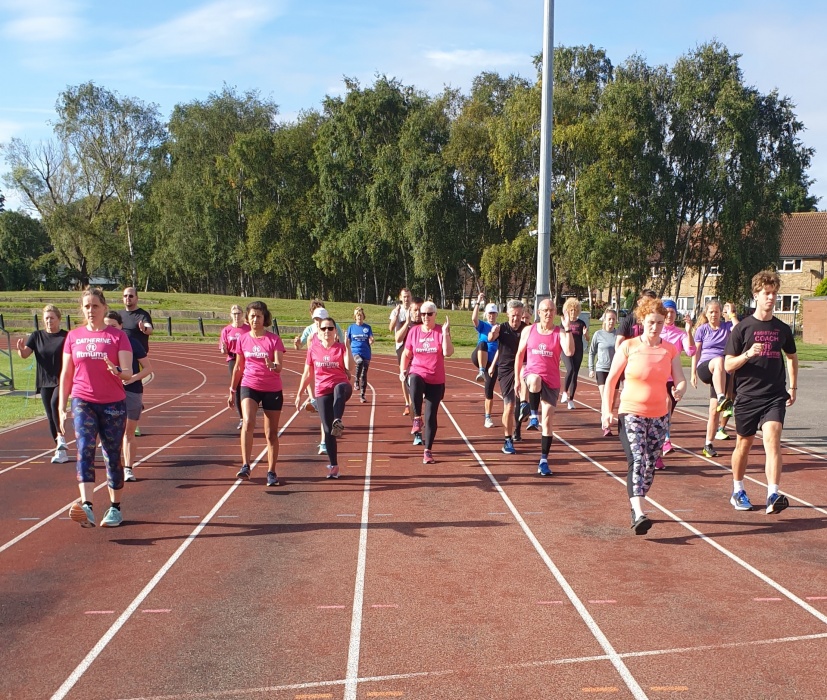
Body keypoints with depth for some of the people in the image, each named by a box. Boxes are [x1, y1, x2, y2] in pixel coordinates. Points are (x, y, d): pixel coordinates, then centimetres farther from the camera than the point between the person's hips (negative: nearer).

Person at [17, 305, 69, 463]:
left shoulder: (67, 337, -5)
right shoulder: (37, 336, 5)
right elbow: (25, 354, -3)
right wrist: (20, 349, -24)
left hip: (62, 380, -4)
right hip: (44, 382, 4)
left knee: (55, 403, -30)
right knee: (50, 417, 7)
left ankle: (61, 436, -17)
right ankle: (61, 451, 17)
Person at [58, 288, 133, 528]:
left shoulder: (118, 336, -1)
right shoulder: (73, 336, 8)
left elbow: (128, 372, -8)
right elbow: (66, 374, 11)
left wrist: (117, 370, -32)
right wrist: (61, 407, 8)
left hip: (113, 404, -1)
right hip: (83, 402, 1)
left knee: (113, 456, 6)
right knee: (85, 449, -17)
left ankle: (115, 508, 20)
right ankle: (86, 506, -27)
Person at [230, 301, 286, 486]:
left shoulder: (274, 339, -5)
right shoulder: (242, 339, 3)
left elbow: (279, 367, -13)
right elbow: (238, 367, 13)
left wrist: (273, 365, -36)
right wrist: (232, 391, 15)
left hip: (272, 390, -1)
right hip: (249, 386, 1)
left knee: (271, 433, 5)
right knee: (248, 422, -25)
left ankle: (271, 472, 17)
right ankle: (245, 466, -22)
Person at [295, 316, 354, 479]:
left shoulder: (341, 347, 1)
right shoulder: (313, 348, 5)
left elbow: (349, 366, -17)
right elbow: (308, 374, 13)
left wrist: (347, 346, -20)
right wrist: (299, 394, 13)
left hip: (341, 386, -2)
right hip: (322, 392, 2)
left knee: (339, 388, -42)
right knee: (328, 430, -1)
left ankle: (338, 422, -57)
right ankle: (334, 465, 10)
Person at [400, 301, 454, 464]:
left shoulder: (441, 331, -2)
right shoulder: (414, 331, 4)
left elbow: (448, 353, -15)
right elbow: (406, 353, 13)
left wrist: (445, 333, -21)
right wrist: (402, 370, -1)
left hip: (436, 380, 0)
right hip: (417, 373, 0)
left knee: (431, 416, 1)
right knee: (414, 381, -39)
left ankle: (428, 451, 13)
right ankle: (417, 418, -23)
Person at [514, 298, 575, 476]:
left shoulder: (560, 332, -2)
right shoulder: (528, 330, 4)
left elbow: (569, 352, -19)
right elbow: (520, 354, 11)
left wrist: (568, 329, -22)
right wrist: (517, 378, 9)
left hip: (552, 381, 0)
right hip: (532, 374, 0)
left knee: (548, 420, -1)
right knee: (535, 381, -39)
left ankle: (544, 461, 8)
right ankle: (533, 416, -20)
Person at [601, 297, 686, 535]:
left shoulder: (670, 350, 4)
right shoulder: (628, 347, -5)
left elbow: (680, 380, 1)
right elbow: (611, 379, -1)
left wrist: (679, 390, -24)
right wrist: (606, 410, -7)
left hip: (659, 416, 4)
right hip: (631, 414, -4)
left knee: (650, 465, 10)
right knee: (637, 461, -18)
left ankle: (635, 506, 28)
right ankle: (639, 515, -26)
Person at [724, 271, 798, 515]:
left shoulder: (782, 329, 7)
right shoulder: (742, 328, -3)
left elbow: (792, 357, 24)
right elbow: (728, 365, -4)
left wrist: (793, 387, 20)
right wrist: (747, 354, -22)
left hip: (775, 396, 1)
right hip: (747, 396, -1)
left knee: (772, 439, -18)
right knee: (744, 444, 11)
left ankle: (773, 496, -22)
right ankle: (738, 492, 29)